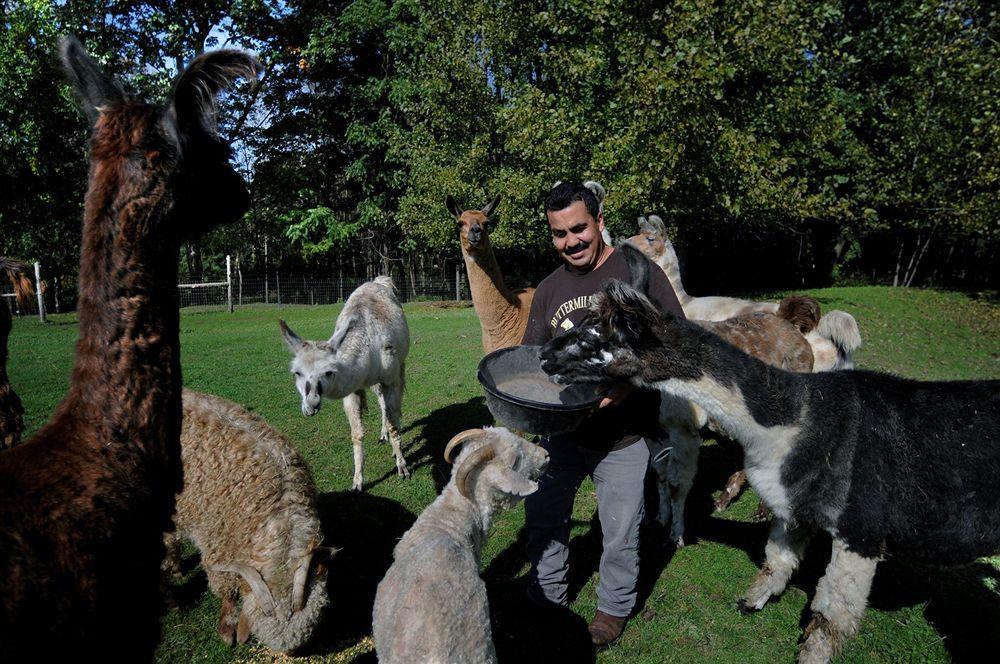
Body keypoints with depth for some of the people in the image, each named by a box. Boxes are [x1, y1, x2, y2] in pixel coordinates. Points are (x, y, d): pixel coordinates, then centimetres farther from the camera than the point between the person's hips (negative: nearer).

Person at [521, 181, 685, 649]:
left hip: (623, 434, -4)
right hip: (562, 431, 5)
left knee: (619, 534, 10)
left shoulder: (638, 271, -9)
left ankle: (614, 608, 36)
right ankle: (548, 598, 40)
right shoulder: (549, 290, 5)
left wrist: (628, 384, -23)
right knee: (542, 516, 16)